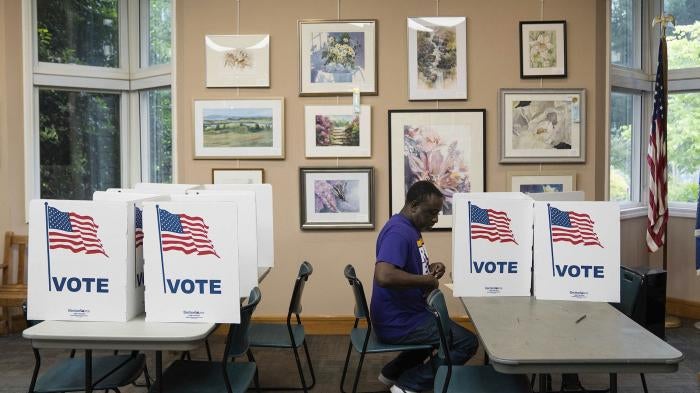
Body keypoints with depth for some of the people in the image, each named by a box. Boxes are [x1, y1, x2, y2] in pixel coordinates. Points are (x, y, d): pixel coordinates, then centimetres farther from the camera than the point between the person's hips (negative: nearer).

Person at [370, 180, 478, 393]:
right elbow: (384, 276, -39)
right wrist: (426, 280, -25)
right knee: (467, 342, -9)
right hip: (397, 322, -11)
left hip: (403, 314, 11)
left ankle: (393, 372, 31)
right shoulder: (399, 231, -23)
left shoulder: (409, 227, 9)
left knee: (445, 328, 33)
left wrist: (429, 267, 3)